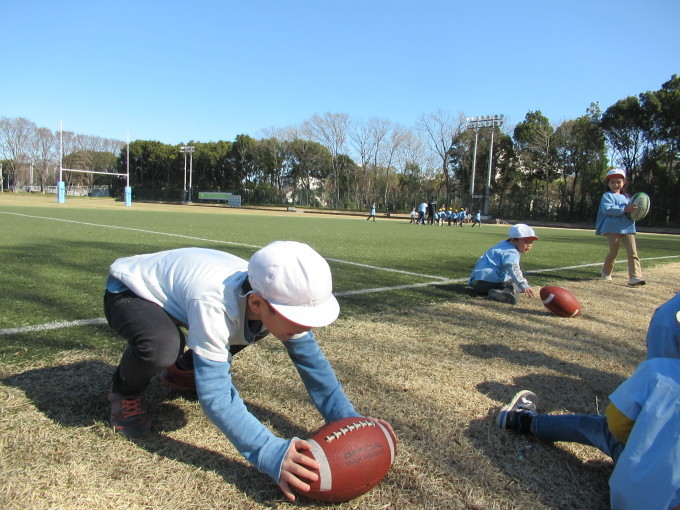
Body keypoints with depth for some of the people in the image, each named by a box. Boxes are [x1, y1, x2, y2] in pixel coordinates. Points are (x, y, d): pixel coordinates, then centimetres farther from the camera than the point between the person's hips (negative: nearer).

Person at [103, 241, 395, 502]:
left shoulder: (280, 299, -22)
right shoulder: (213, 306, -43)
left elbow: (313, 362, -15)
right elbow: (215, 396, -41)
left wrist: (347, 418, -24)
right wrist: (271, 453, -49)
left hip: (174, 283, 6)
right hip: (128, 292, -6)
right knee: (160, 345, -36)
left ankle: (182, 371, 19)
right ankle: (126, 392, 0)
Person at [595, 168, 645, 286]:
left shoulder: (626, 197, 20)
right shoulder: (607, 196, -1)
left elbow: (630, 211, 27)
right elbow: (607, 209, -19)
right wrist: (624, 209, -24)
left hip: (628, 227, 5)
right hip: (613, 228, -5)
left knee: (633, 252, -7)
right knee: (614, 252, 2)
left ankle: (635, 276, -13)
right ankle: (606, 272, 26)